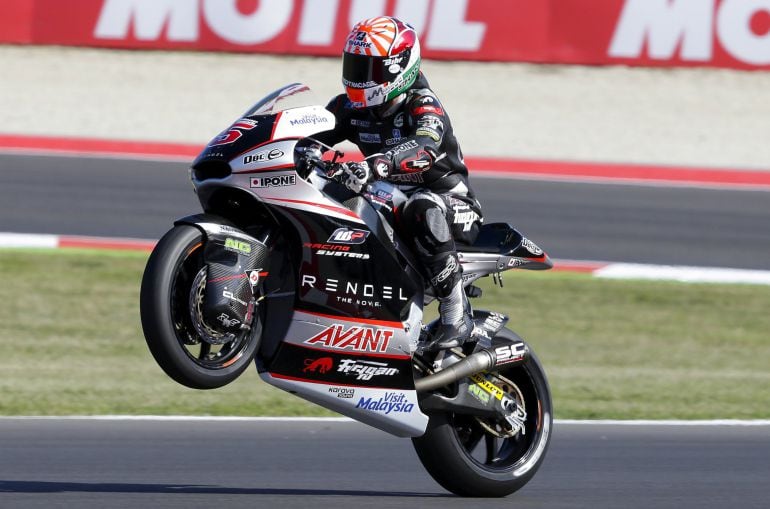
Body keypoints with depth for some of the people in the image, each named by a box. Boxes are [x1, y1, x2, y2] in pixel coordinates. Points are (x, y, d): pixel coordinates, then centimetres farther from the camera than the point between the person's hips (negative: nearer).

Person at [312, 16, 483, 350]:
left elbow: (425, 145, -41)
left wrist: (375, 164, -58)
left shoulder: (423, 106, -20)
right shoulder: (351, 107, 3)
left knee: (422, 208, -42)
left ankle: (456, 313, -39)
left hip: (450, 201, -7)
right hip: (392, 203, 7)